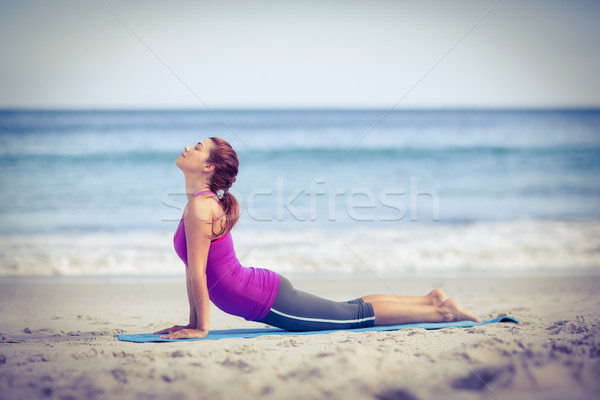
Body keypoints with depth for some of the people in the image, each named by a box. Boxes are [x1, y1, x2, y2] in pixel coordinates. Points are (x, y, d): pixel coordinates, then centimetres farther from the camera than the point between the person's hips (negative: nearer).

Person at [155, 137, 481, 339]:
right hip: (264, 289, 9)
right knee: (350, 311, 20)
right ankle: (431, 301, 30)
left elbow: (197, 271, -23)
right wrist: (193, 322, 15)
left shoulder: (200, 206, -22)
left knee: (357, 315, 2)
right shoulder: (198, 202, 9)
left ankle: (440, 311, 12)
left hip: (268, 300, -9)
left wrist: (201, 328, -19)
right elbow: (192, 270, 15)